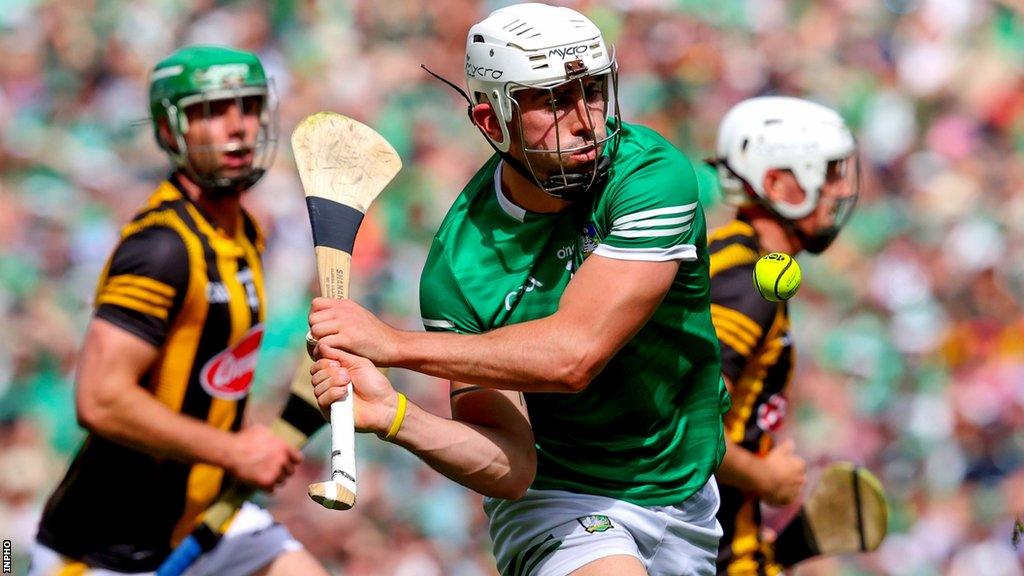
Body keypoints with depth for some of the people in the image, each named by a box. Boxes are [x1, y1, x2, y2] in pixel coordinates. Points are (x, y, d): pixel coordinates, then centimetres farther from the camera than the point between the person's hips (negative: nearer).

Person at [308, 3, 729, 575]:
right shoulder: (458, 266, -16)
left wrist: (394, 344, -27)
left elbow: (575, 352, -29)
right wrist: (395, 416, -36)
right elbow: (511, 467, -19)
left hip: (688, 496, 2)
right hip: (559, 505, -2)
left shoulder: (652, 173, -20)